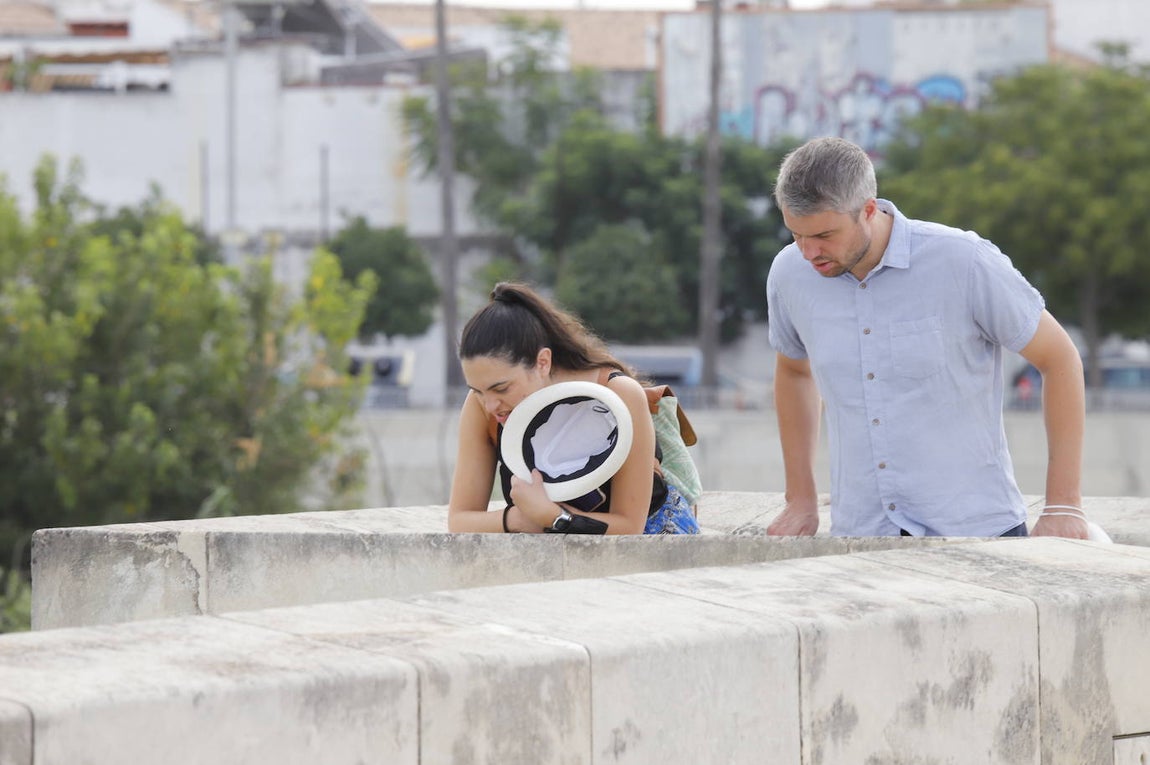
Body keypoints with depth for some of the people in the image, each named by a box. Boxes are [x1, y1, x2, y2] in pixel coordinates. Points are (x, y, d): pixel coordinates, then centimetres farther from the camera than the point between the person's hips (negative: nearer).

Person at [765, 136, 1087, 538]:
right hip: (860, 533, 4)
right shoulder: (790, 274, 1)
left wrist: (1064, 506, -3)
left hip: (976, 528, -4)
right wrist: (800, 500, 19)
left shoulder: (963, 262, -11)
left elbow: (1059, 358, -1)